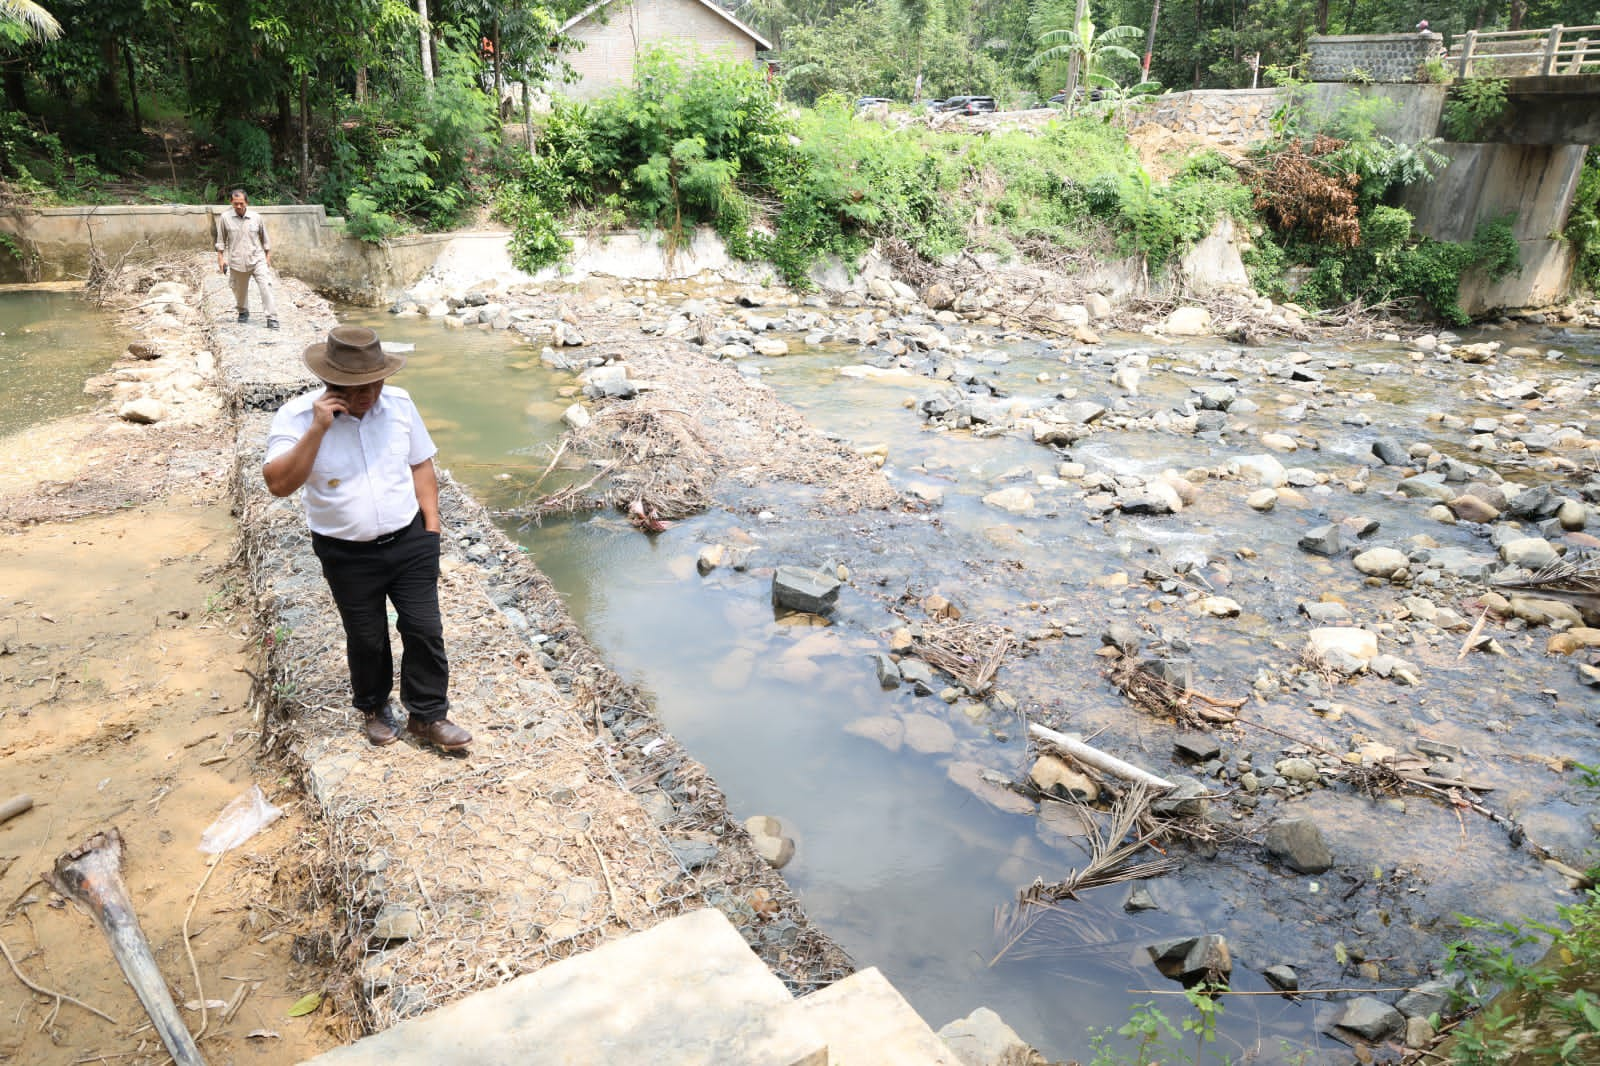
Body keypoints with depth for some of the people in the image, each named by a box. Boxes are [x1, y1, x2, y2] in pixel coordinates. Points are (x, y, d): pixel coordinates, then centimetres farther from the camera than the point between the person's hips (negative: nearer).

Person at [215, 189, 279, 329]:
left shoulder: (256, 217, -1)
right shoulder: (225, 218, -1)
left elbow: (264, 239, 11)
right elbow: (221, 240, 7)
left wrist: (268, 256, 12)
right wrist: (221, 258, 5)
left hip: (257, 259, -1)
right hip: (237, 262, 1)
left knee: (266, 287, -15)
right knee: (240, 290, 14)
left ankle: (272, 319, -15)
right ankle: (243, 312, 39)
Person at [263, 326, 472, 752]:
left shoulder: (398, 403, -5)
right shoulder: (297, 416, -14)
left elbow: (421, 464, 6)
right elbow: (278, 484, -25)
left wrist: (431, 526, 1)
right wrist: (317, 430, -31)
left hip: (409, 542, 2)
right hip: (348, 555, -2)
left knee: (425, 629, 3)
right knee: (366, 639, 13)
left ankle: (428, 715, 21)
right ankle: (374, 709, 38)